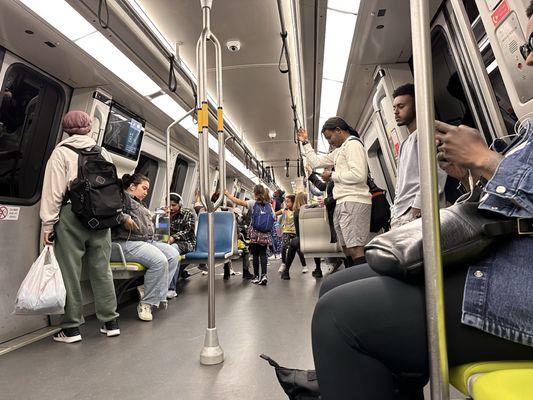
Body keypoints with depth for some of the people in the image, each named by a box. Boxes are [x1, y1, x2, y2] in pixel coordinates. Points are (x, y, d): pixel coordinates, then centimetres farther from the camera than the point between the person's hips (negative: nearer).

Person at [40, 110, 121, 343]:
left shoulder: (61, 152, 0)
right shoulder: (102, 152, 11)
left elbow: (53, 191, -5)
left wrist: (48, 225, -2)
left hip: (71, 217, -4)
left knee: (70, 272, 4)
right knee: (102, 270, 9)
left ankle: (71, 328, 12)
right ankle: (110, 322, 16)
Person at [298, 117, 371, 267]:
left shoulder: (353, 144, -4)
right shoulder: (340, 150, 23)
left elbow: (359, 175, -18)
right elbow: (315, 162, 29)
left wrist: (332, 175, -6)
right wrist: (305, 142, 29)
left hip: (353, 202, -9)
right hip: (343, 204, 9)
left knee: (355, 249, -14)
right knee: (347, 248, 8)